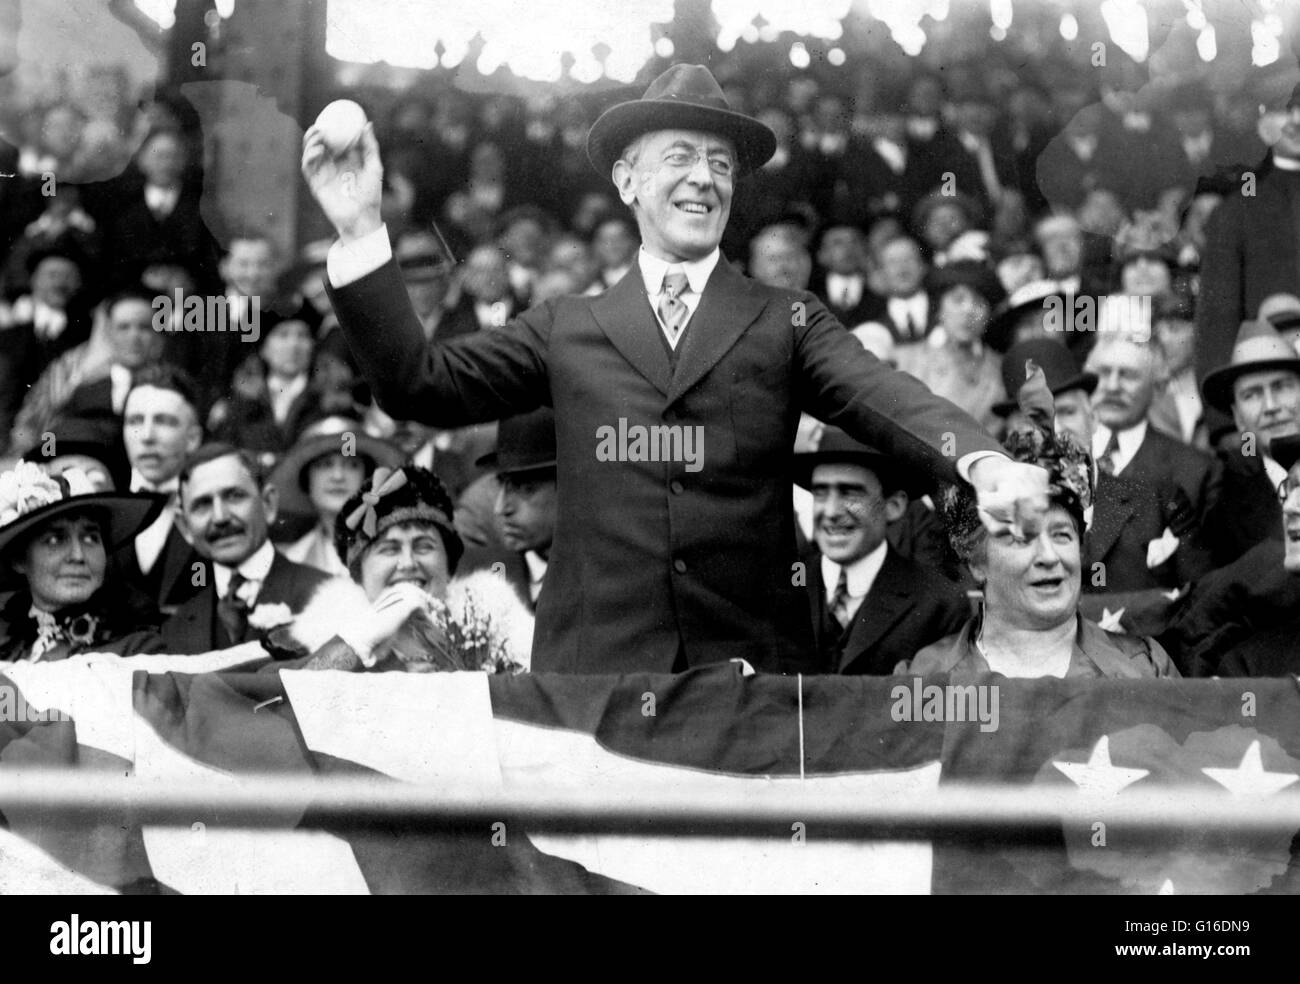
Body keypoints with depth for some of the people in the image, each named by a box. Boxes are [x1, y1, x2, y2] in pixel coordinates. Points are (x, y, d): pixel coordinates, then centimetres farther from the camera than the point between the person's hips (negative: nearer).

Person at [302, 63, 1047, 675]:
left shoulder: (787, 323, 9)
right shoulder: (568, 330, 13)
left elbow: (884, 397, -7)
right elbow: (419, 384, 8)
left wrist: (985, 461, -28)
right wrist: (361, 233, -2)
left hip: (751, 660, 0)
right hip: (596, 662, 1)